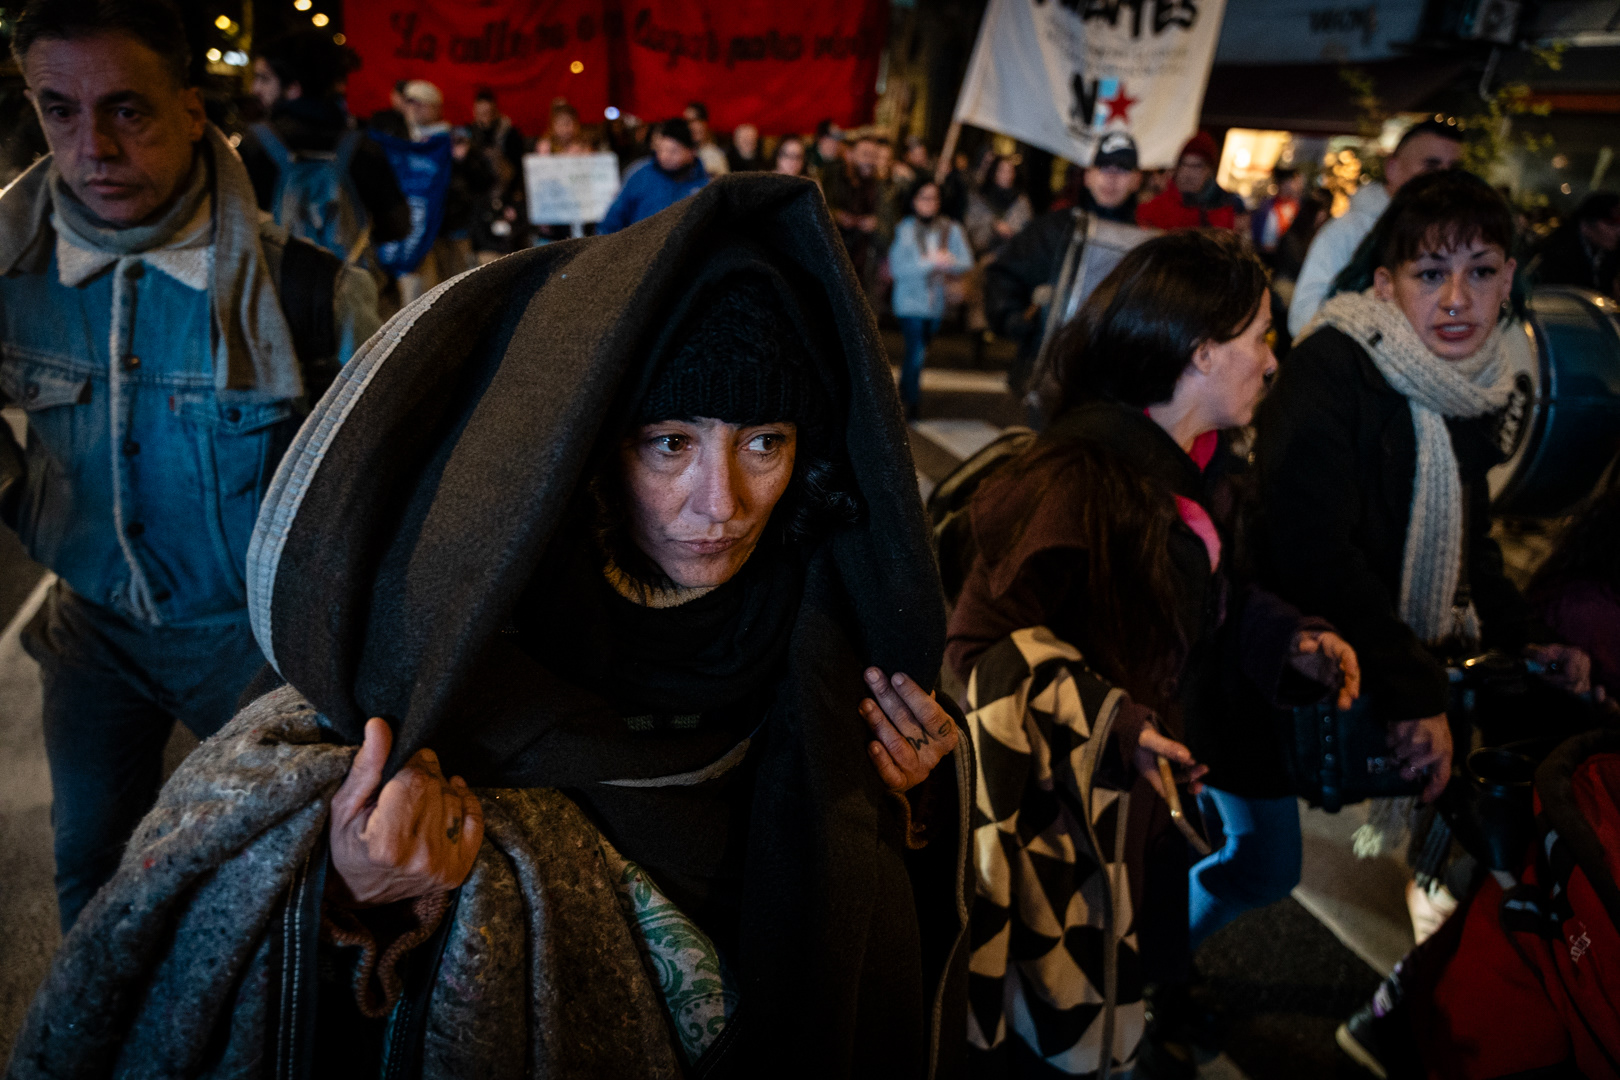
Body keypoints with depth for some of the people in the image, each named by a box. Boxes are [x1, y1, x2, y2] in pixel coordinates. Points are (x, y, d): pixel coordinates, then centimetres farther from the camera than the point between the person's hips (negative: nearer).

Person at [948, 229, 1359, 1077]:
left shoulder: (1190, 470, 5)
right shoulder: (1081, 481, -25)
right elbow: (986, 638, -25)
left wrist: (1290, 643, 1)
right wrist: (1108, 720, -28)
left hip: (1149, 799, 9)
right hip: (1067, 820, -8)